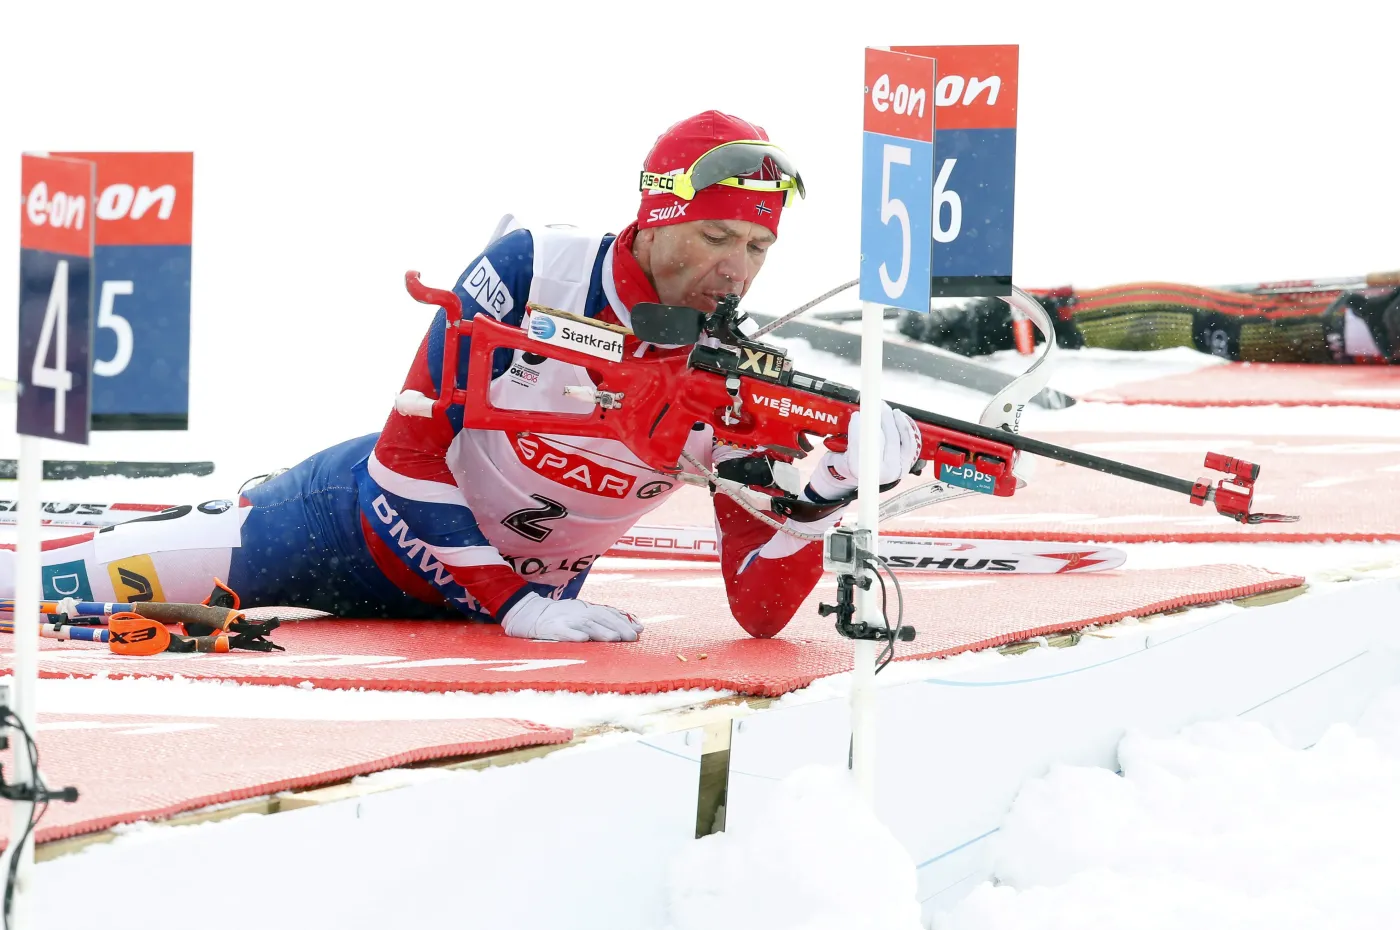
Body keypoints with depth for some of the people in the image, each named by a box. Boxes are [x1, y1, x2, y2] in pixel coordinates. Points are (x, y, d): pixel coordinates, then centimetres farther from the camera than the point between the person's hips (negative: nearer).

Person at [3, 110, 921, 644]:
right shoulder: (530, 272, -27)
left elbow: (762, 612, -17)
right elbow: (414, 447, -21)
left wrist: (827, 489, -34)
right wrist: (505, 602, -26)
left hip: (533, 587, 3)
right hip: (381, 520, -3)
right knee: (124, 574, 2)